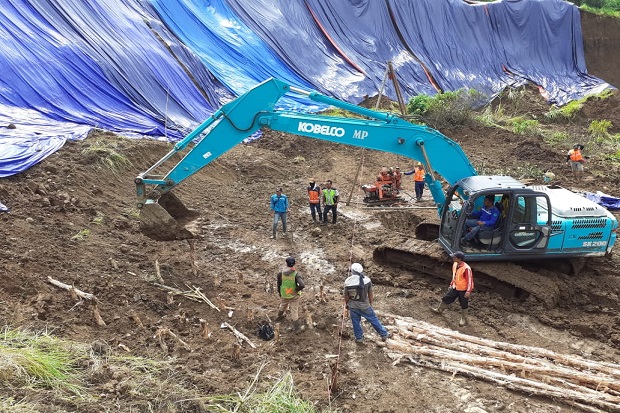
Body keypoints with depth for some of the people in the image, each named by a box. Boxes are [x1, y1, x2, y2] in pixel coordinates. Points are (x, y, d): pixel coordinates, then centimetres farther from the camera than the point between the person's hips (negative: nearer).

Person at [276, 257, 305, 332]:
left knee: (282, 306, 32)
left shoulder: (280, 274, -15)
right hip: (294, 295, -3)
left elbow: (279, 285, -2)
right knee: (294, 311, 11)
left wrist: (280, 294, 15)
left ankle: (279, 317, 59)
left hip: (284, 295, 3)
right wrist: (296, 290, -15)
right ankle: (297, 328, 20)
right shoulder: (296, 274, -24)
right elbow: (302, 285, -35)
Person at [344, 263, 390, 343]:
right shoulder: (367, 280, -14)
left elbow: (346, 296, -3)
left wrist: (347, 304, 16)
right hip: (364, 306, 0)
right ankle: (384, 334, 28)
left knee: (356, 322, 19)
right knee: (373, 320, 15)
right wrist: (370, 303, 14)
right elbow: (370, 294, -4)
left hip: (353, 306, 0)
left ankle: (359, 337, 32)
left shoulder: (348, 281, -14)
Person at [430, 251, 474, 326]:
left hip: (463, 290, -8)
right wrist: (451, 284, 19)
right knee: (446, 298, 18)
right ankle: (439, 310, 41)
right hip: (455, 287, 8)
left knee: (464, 304, 10)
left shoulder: (466, 268, -30)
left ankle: (464, 319, 28)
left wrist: (468, 291, -25)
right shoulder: (455, 264, -3)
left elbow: (470, 280, -24)